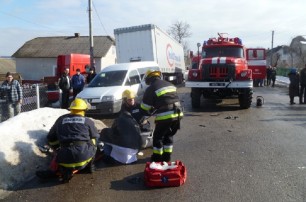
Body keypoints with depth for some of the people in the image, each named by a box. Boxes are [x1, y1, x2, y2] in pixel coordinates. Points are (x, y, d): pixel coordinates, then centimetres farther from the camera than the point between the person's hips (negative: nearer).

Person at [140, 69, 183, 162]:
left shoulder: (151, 89, -2)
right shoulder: (170, 84, 18)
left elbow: (145, 106, 3)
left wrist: (151, 112, 25)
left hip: (165, 116, -6)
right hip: (178, 115, 7)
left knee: (158, 136, 13)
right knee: (169, 135, 23)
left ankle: (157, 157, 23)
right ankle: (167, 156, 29)